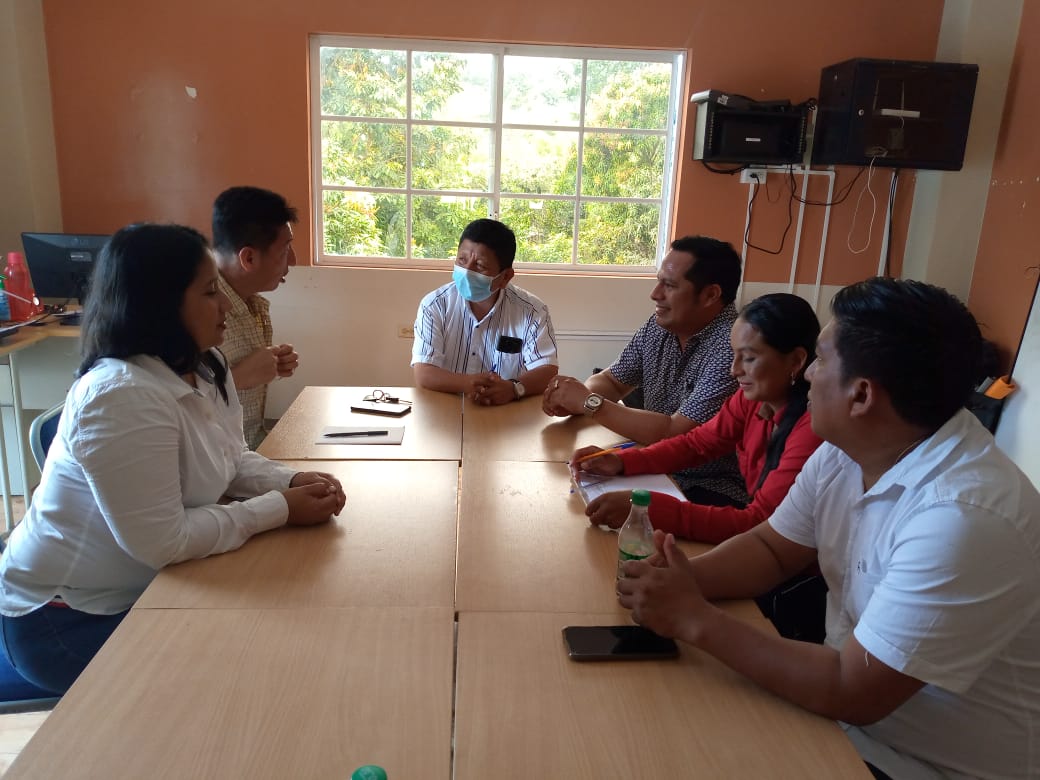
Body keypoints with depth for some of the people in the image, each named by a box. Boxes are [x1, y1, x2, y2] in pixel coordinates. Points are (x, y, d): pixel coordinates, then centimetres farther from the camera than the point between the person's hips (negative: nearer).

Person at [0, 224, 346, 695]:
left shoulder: (206, 371, -1)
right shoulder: (120, 397, -31)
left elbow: (231, 462, 8)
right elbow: (162, 541, -31)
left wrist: (291, 482, -11)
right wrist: (280, 509, -24)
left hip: (145, 590, 8)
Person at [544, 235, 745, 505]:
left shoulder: (734, 348, -24)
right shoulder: (660, 324, 0)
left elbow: (675, 434, -27)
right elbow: (613, 380, 12)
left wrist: (589, 403, -21)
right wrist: (576, 397, -11)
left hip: (713, 492, -6)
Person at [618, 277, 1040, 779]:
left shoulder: (963, 518, -33)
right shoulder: (844, 449, -7)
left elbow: (853, 693, -29)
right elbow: (771, 549, 3)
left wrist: (695, 619, -25)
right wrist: (686, 579, -17)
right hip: (853, 703, 6)